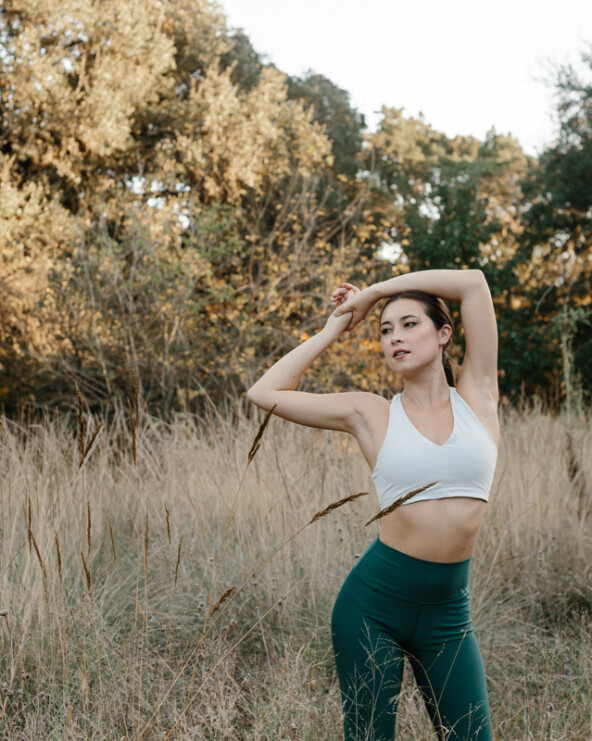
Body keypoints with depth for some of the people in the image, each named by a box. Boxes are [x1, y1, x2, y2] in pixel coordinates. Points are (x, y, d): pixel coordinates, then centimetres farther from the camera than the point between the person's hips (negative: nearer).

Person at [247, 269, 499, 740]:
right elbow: (265, 393, -1)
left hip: (448, 613, 1)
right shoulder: (371, 414, 2)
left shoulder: (477, 396, 3)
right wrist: (333, 331, 7)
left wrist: (374, 292, 5)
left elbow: (474, 283, -3)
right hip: (376, 601, -1)